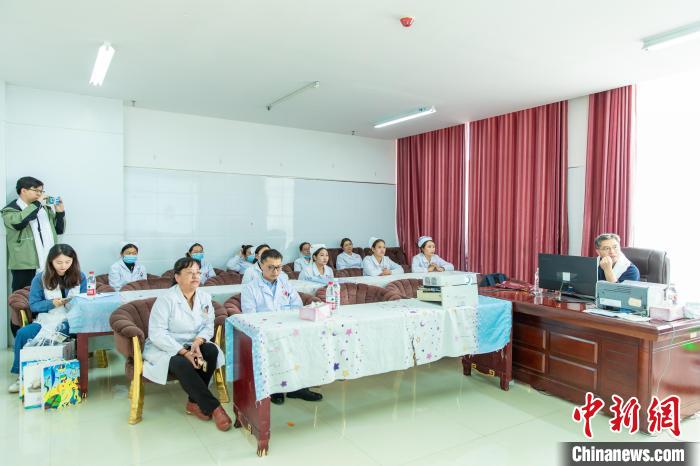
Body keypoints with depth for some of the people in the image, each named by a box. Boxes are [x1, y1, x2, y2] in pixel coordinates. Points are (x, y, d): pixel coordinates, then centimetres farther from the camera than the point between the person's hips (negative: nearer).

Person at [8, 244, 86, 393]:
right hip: (46, 320, 2)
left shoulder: (80, 277, 6)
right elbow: (33, 305, 3)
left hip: (70, 321, -2)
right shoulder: (40, 278, 4)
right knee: (22, 333, -24)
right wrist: (52, 303, -14)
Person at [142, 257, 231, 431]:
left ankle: (195, 402, -11)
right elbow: (157, 334, -21)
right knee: (182, 364, -35)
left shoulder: (205, 297, 0)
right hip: (165, 348, -4)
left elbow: (208, 326, -1)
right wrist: (184, 352, -28)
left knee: (211, 350, -26)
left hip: (192, 345, 5)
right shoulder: (166, 299, -16)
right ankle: (212, 407, -25)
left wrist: (198, 342, -23)